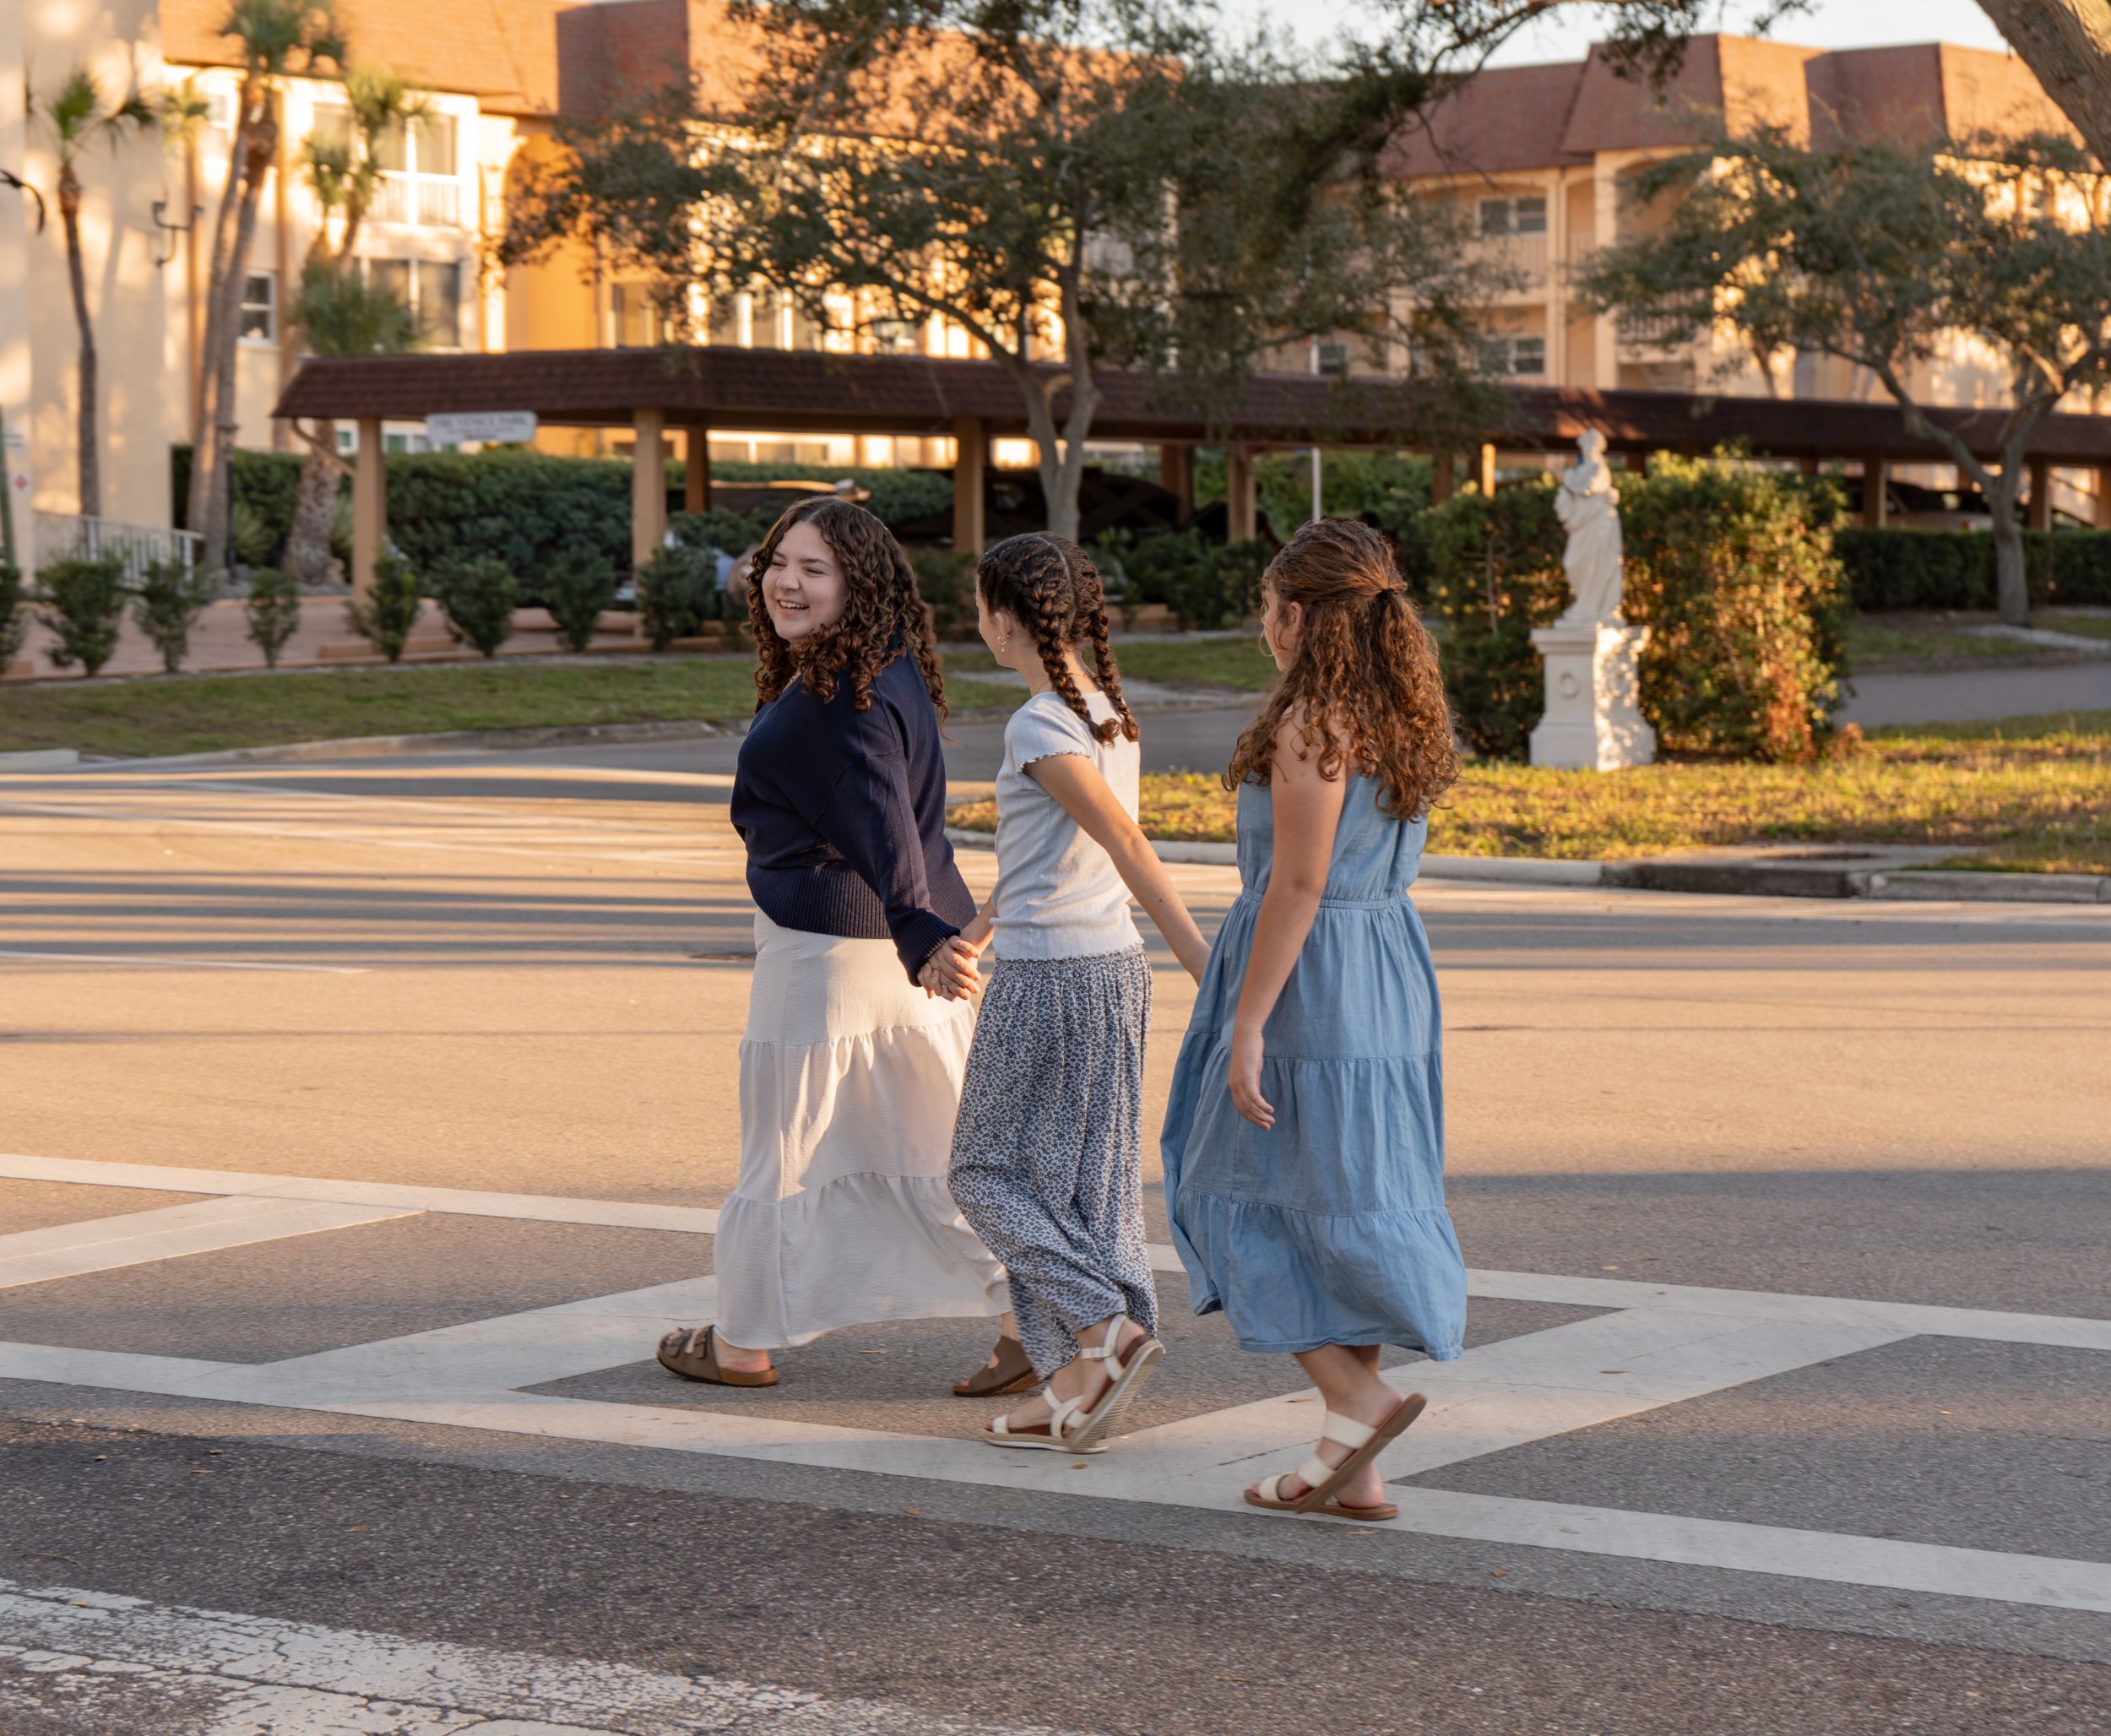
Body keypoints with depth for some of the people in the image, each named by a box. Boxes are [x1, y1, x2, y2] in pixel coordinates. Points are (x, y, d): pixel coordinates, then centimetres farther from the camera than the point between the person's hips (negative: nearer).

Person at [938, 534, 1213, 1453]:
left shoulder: (1038, 728, -17)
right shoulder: (1108, 709, 10)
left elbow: (1127, 845, -21)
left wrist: (1202, 960, -22)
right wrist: (982, 929, 31)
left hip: (1047, 977, -8)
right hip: (1115, 964, 8)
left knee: (992, 1168, 5)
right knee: (1088, 1179, 11)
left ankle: (1108, 1327, -8)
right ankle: (1074, 1385, 13)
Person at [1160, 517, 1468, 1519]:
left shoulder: (1312, 725, -16)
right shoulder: (1402, 719, 10)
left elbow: (1298, 884, -20)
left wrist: (1247, 1028, -18)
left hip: (1306, 983, -8)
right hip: (1389, 984, 8)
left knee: (1244, 1202, 4)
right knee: (1347, 1210, 11)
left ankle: (1357, 1399, -9)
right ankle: (1352, 1473, 13)